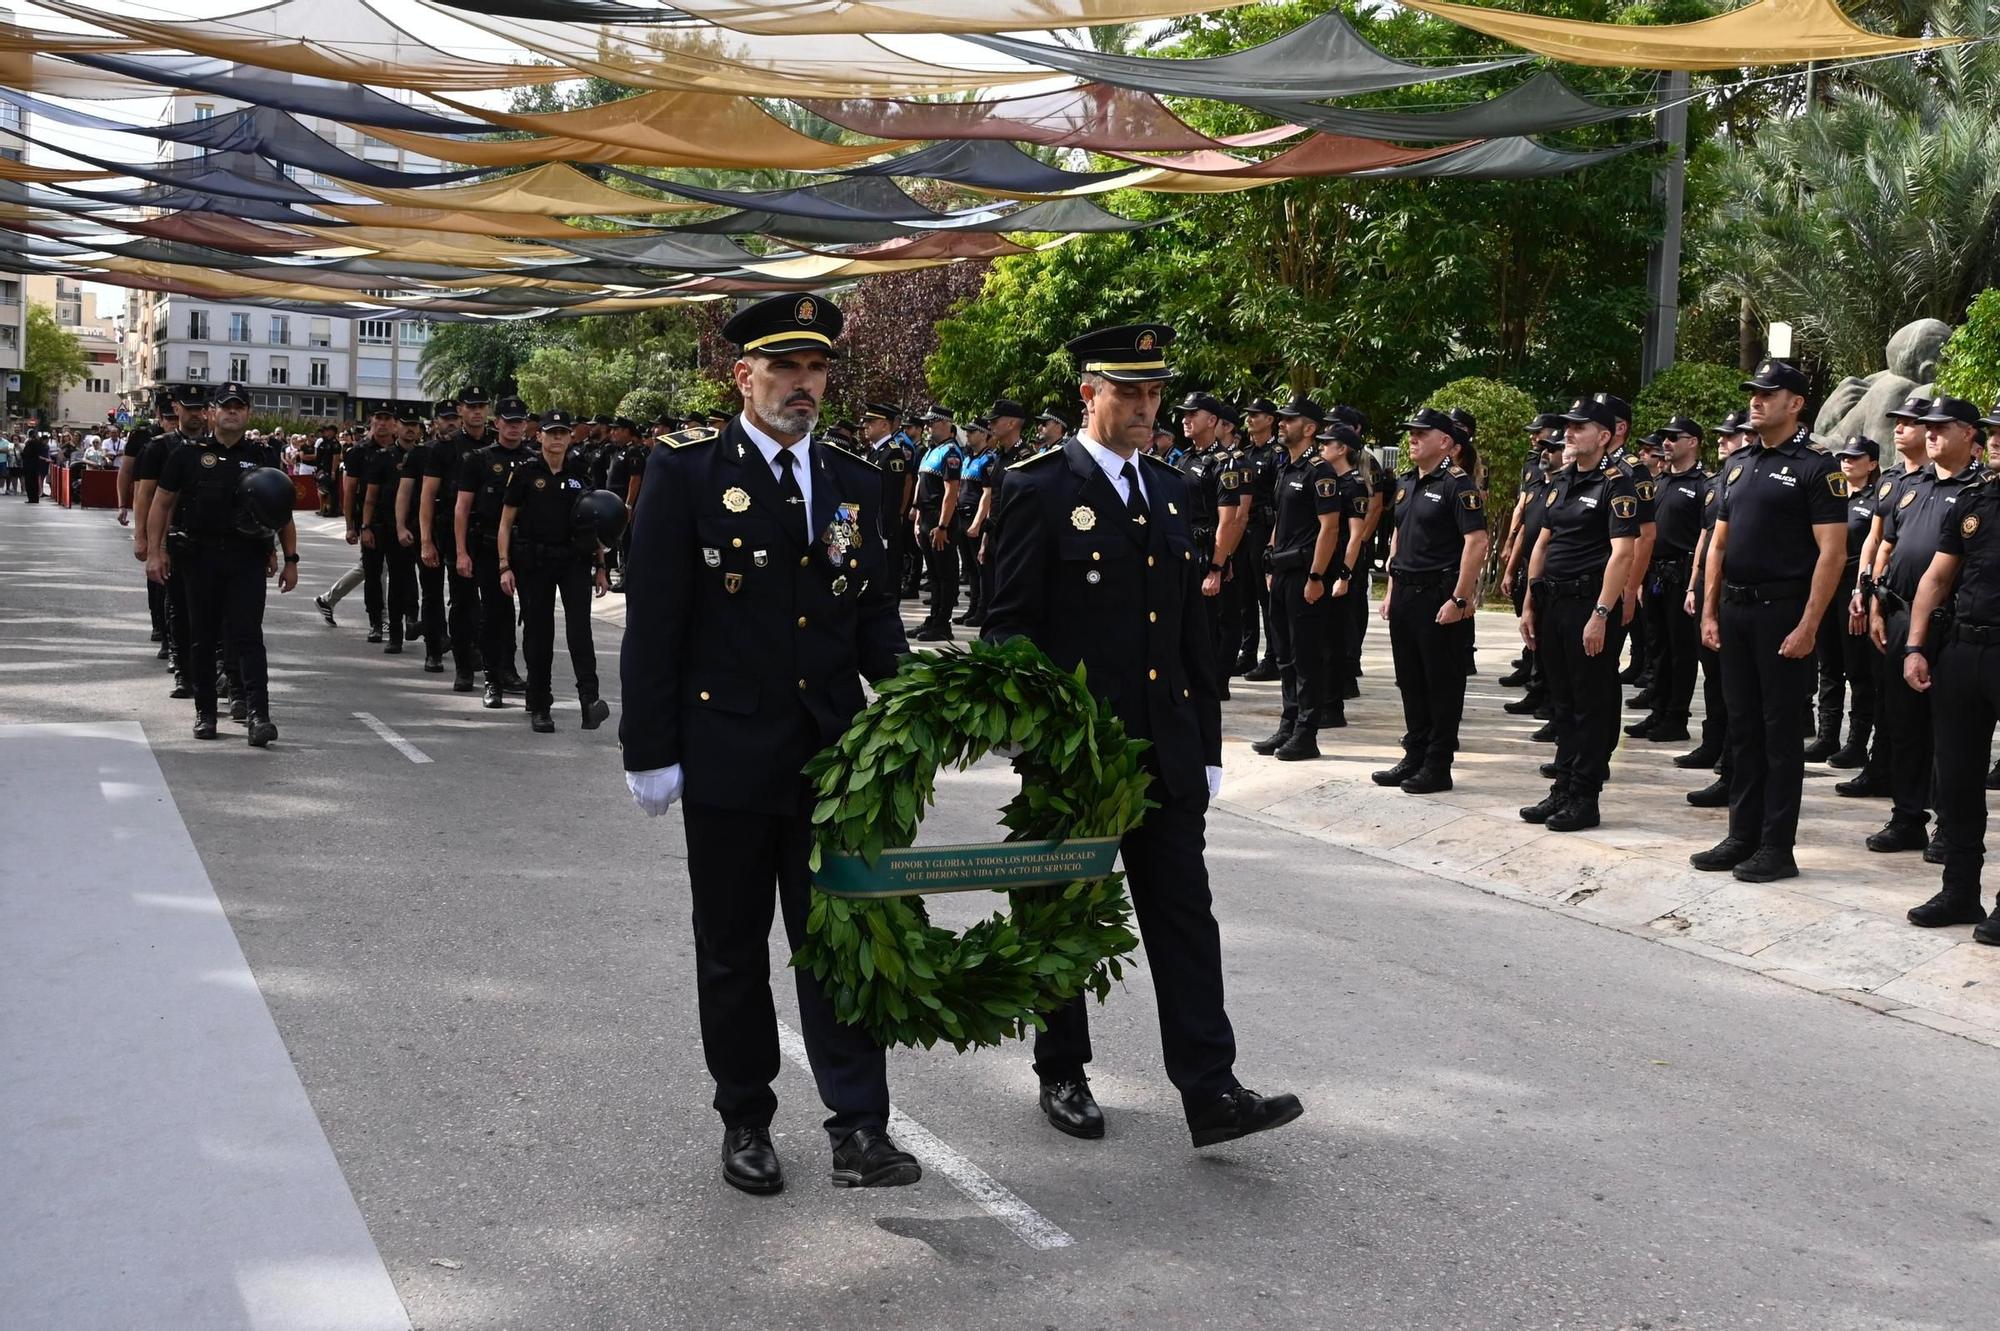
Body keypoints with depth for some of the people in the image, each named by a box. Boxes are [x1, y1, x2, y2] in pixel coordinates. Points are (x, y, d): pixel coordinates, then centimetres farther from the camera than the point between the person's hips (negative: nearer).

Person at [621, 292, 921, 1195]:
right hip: (727, 755, -3)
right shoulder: (686, 473, -5)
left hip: (832, 752, 3)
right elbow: (652, 623, -7)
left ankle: (859, 1130, 6)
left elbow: (874, 613, 11)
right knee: (732, 951, 10)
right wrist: (650, 750, -10)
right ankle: (745, 1124, 25)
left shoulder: (853, 483, 9)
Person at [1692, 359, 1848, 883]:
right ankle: (1742, 838, 19)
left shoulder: (1816, 468, -8)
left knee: (1781, 730, -1)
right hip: (1735, 611, 7)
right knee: (1743, 726, 11)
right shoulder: (1738, 465, 14)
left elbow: (1832, 552, -13)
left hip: (1782, 612, -7)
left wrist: (1808, 626, -18)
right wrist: (1710, 612, 10)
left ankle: (1777, 848, 5)